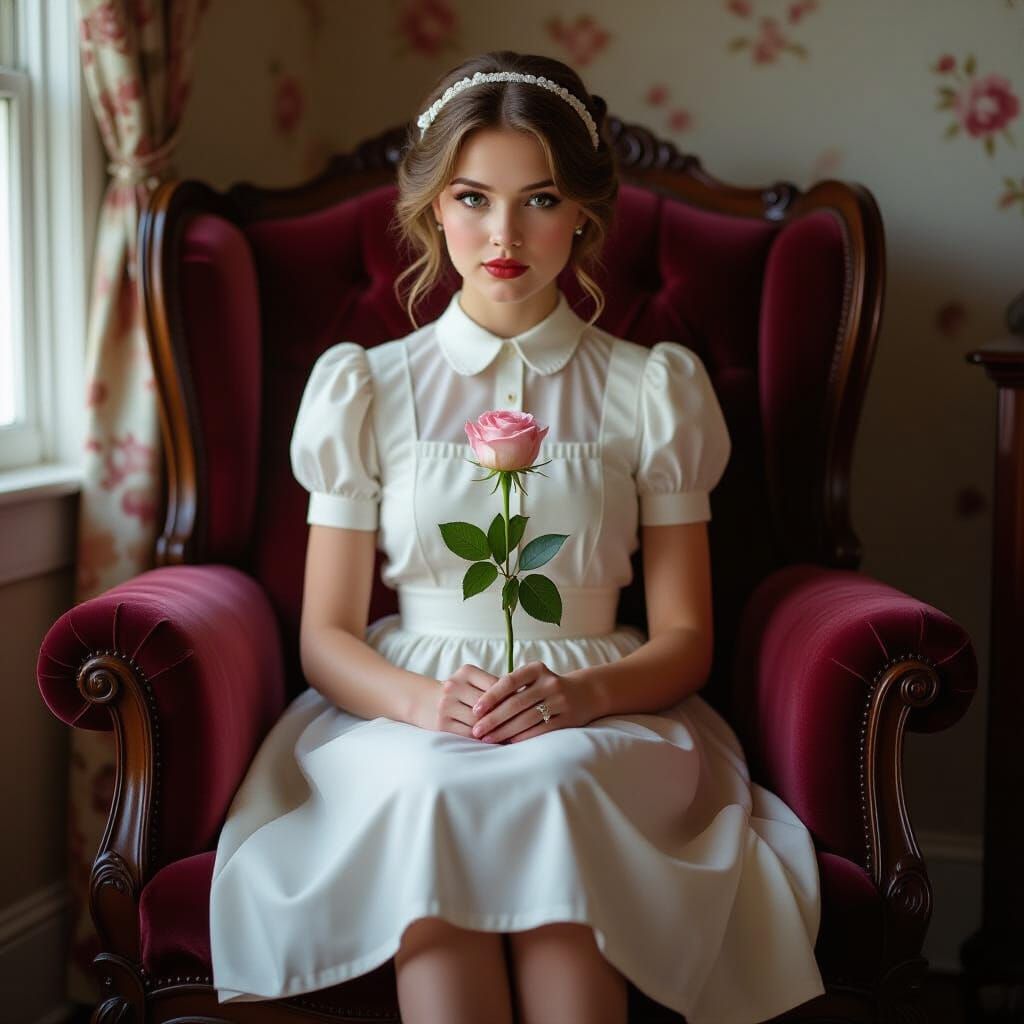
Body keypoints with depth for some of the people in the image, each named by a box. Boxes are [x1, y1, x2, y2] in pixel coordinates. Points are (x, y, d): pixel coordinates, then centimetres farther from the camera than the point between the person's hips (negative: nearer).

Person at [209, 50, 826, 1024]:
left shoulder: (651, 388, 9)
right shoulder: (367, 387, 10)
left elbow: (683, 639, 7)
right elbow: (327, 635, 6)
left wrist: (584, 693, -16)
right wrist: (420, 698, -17)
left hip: (600, 720, 0)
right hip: (404, 717, 1)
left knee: (549, 790, -35)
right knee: (435, 793, -34)